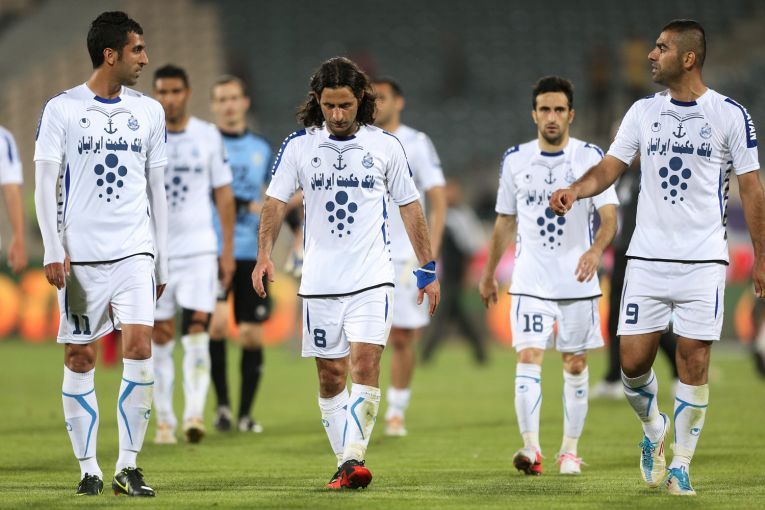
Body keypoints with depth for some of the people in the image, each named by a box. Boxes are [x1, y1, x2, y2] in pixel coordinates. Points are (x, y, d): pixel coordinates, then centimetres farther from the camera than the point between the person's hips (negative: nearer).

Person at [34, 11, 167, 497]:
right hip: (81, 254, -2)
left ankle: (128, 465, -5)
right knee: (80, 358, 1)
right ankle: (89, 468, 9)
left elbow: (156, 189, 14)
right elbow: (45, 183, -2)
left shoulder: (149, 111, 9)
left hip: (134, 252, 2)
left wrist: (161, 261, 13)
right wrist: (53, 251, -11)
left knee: (140, 348, -12)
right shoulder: (62, 109, -1)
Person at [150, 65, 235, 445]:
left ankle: (194, 414, -19)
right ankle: (164, 421, 11)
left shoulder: (208, 136, 5)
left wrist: (228, 250, 4)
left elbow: (223, 195, 9)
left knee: (197, 334, -13)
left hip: (200, 250, 0)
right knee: (159, 340, 3)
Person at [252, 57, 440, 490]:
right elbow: (276, 202, -1)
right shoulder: (298, 146, 3)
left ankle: (353, 460, -21)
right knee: (330, 375, 5)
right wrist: (265, 254, -17)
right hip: (320, 282, 2)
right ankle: (345, 463, 14)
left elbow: (410, 207, 9)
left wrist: (428, 270, 8)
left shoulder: (385, 145, 2)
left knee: (365, 365, -17)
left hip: (372, 279, -2)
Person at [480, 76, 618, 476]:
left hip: (578, 282, -1)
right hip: (530, 281, 1)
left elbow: (610, 215, -13)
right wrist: (489, 274, 19)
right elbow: (505, 221, 15)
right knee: (529, 358, -13)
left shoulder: (589, 157, -4)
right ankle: (531, 449, -20)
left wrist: (596, 249, -33)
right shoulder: (515, 160, 4)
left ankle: (569, 450, 16)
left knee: (575, 365, 6)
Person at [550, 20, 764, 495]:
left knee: (694, 362, -4)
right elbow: (611, 166, 5)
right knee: (633, 361, -1)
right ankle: (654, 430, 28)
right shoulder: (644, 112, 8)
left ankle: (680, 465, 7)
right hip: (647, 258, 3)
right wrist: (575, 190, -16)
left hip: (703, 259, -3)